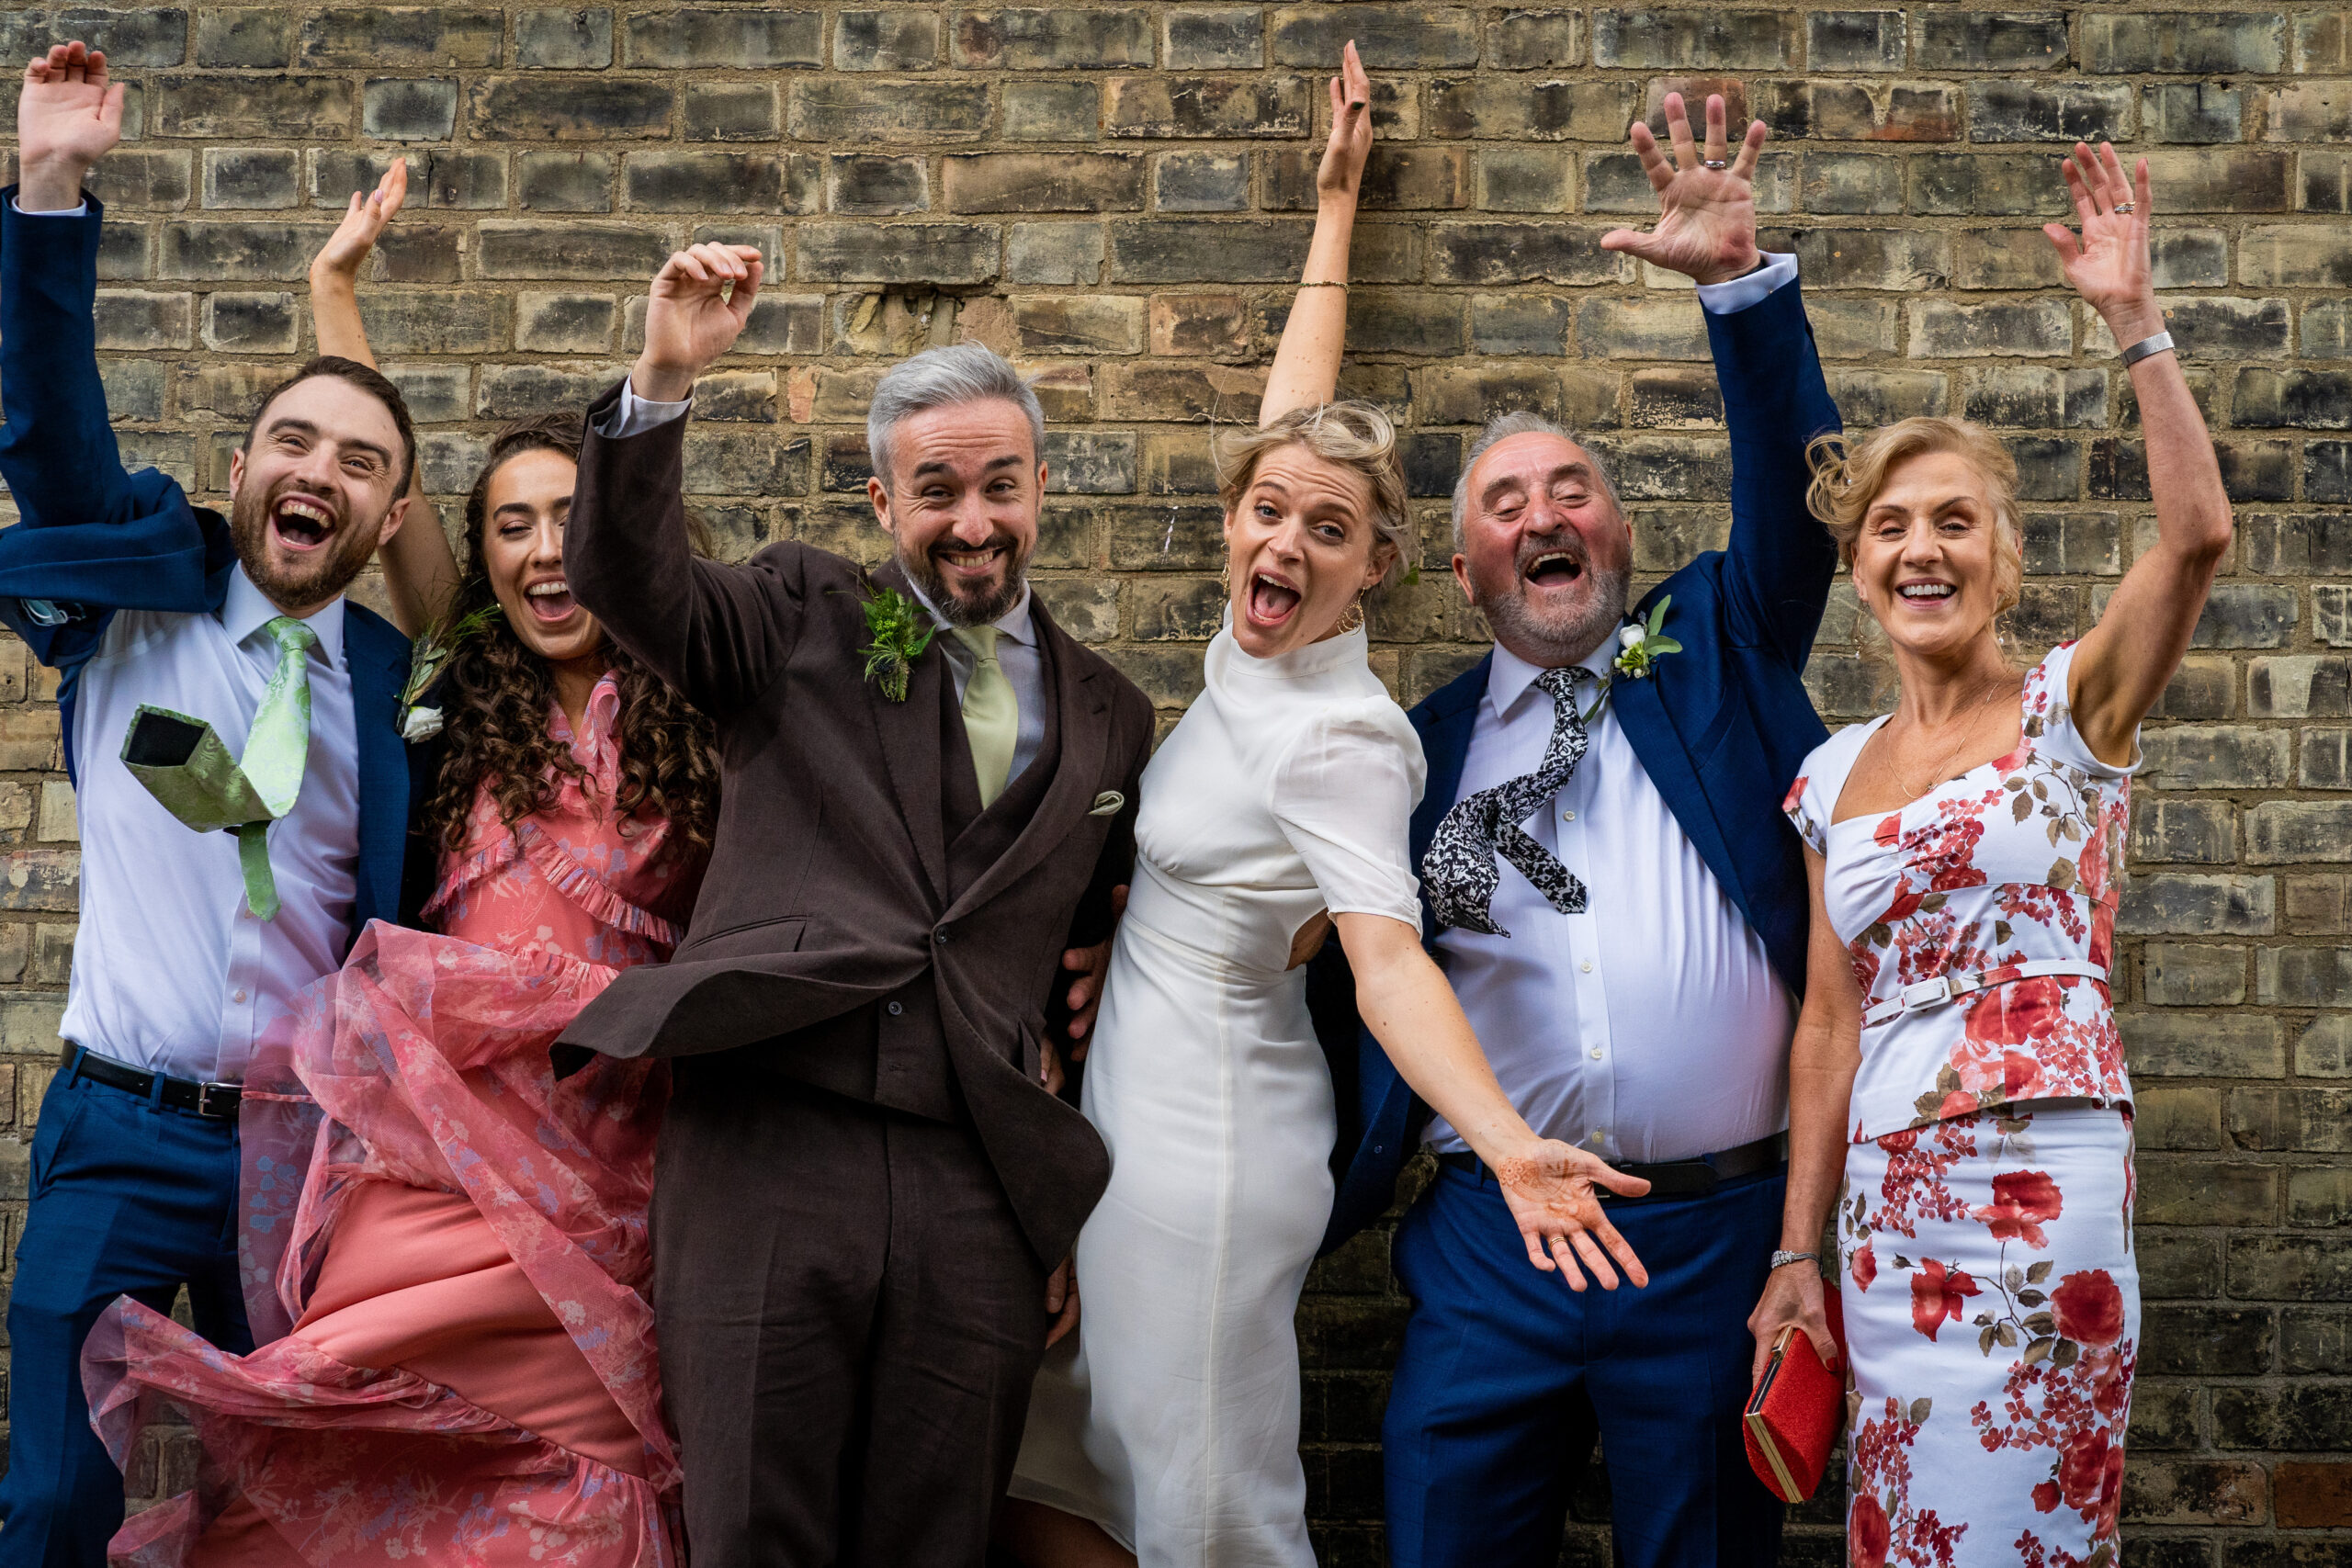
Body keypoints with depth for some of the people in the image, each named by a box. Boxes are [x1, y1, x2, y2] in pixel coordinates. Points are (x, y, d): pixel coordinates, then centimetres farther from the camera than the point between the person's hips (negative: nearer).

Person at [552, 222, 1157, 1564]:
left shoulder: (1110, 717, 17)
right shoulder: (807, 620, 11)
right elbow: (630, 582, -6)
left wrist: (1073, 1213, 15)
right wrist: (666, 381, -20)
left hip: (978, 1191, 2)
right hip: (766, 1152, -2)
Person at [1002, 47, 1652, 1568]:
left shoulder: (1340, 734, -19)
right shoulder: (1251, 642, 2)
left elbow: (1389, 956, -29)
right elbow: (1294, 414, 12)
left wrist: (1510, 1141, -45)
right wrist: (1334, 201, 19)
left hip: (1211, 1127, -8)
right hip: (1127, 1100, 8)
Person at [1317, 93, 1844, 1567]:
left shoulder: (1716, 646, 10)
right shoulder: (1426, 742, 9)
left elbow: (1796, 490, -5)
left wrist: (1743, 281, -16)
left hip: (1718, 1236, 0)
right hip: (1490, 1245, 1)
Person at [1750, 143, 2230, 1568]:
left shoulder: (2072, 710, 0)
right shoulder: (1835, 777, 12)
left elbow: (2198, 535, -19)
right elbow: (1832, 1020, 13)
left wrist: (2134, 317, -21)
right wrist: (1797, 1251, 10)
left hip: (2044, 1186, -5)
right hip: (1887, 1204, 5)